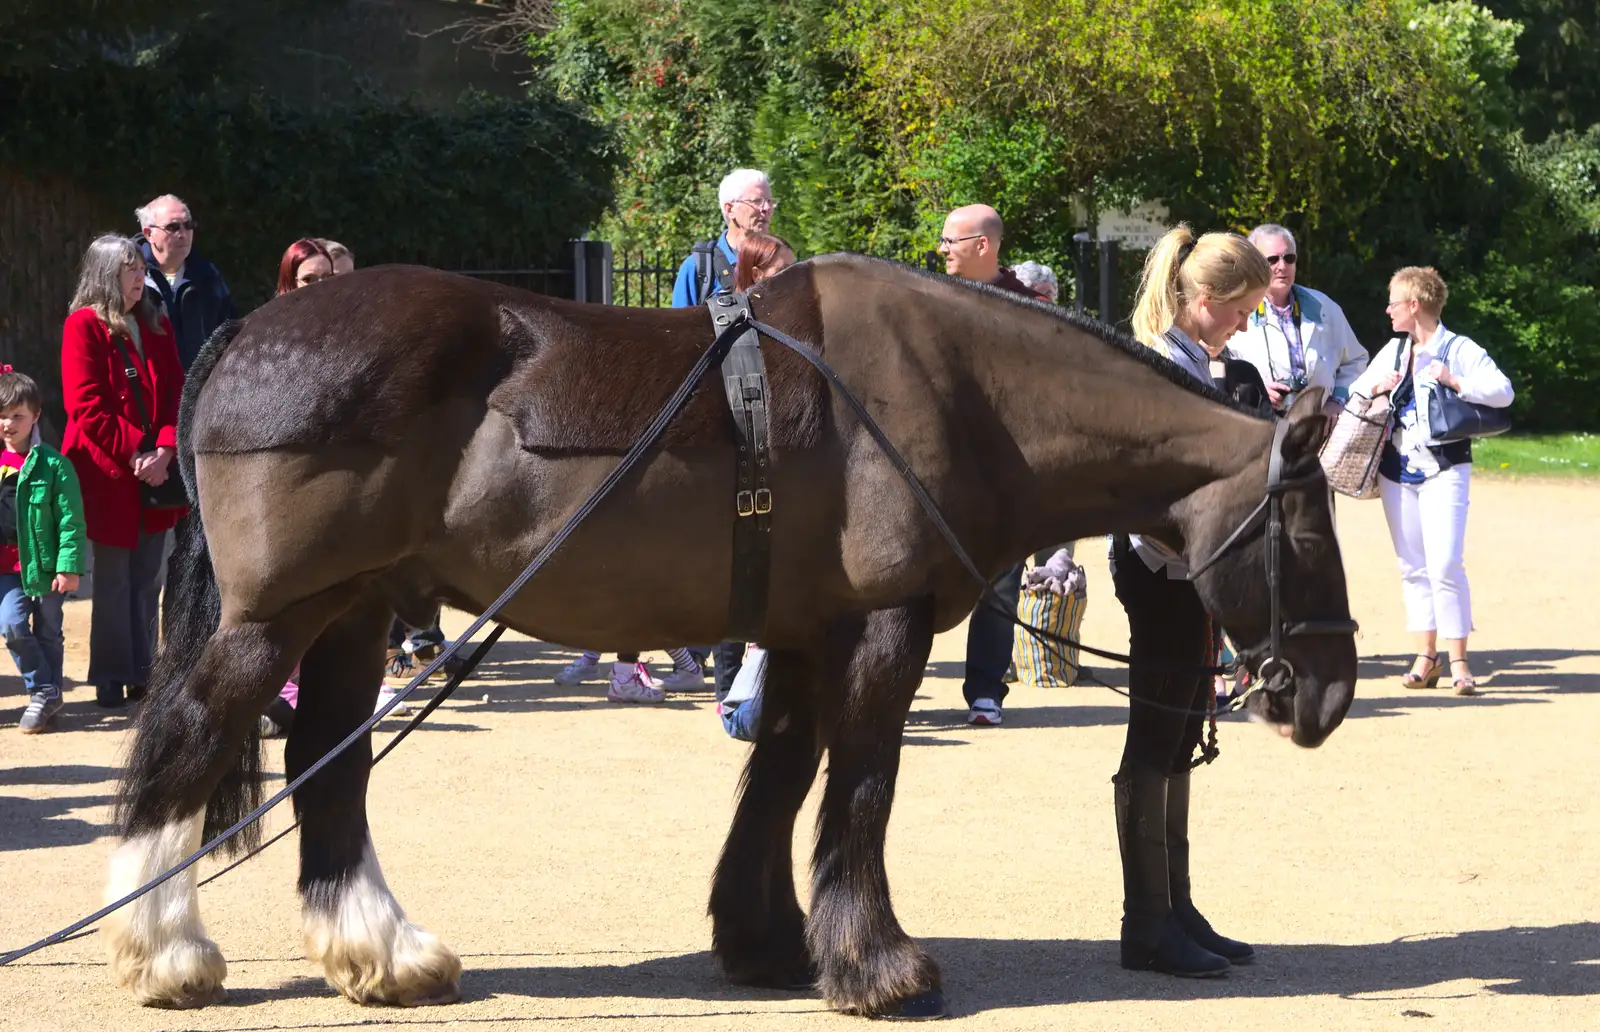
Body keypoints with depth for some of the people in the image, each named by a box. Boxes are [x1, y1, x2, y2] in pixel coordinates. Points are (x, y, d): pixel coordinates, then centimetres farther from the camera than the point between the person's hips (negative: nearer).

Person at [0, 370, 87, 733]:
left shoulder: (52, 464, -8)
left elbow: (71, 521, -9)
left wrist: (69, 567, -15)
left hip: (45, 565, -3)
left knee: (48, 634, 9)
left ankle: (49, 694, 23)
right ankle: (42, 691, 1)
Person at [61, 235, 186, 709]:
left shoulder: (157, 327, 13)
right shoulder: (84, 326, -6)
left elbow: (176, 396, 8)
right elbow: (86, 407, -12)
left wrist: (165, 449, -9)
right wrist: (134, 453, -16)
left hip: (156, 470, 5)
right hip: (107, 475, -5)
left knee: (147, 580, 8)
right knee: (114, 579, -1)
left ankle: (143, 674, 14)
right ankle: (112, 679, 5)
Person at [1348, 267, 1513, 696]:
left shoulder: (1460, 350, -3)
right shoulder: (1392, 351, 14)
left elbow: (1503, 391, -12)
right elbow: (1354, 394, 20)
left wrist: (1454, 381, -19)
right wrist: (1376, 387, 0)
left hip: (1444, 470, -6)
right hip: (1397, 471, 6)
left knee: (1445, 563, -14)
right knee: (1412, 566, 6)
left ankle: (1458, 661, -6)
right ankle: (1426, 656, 12)